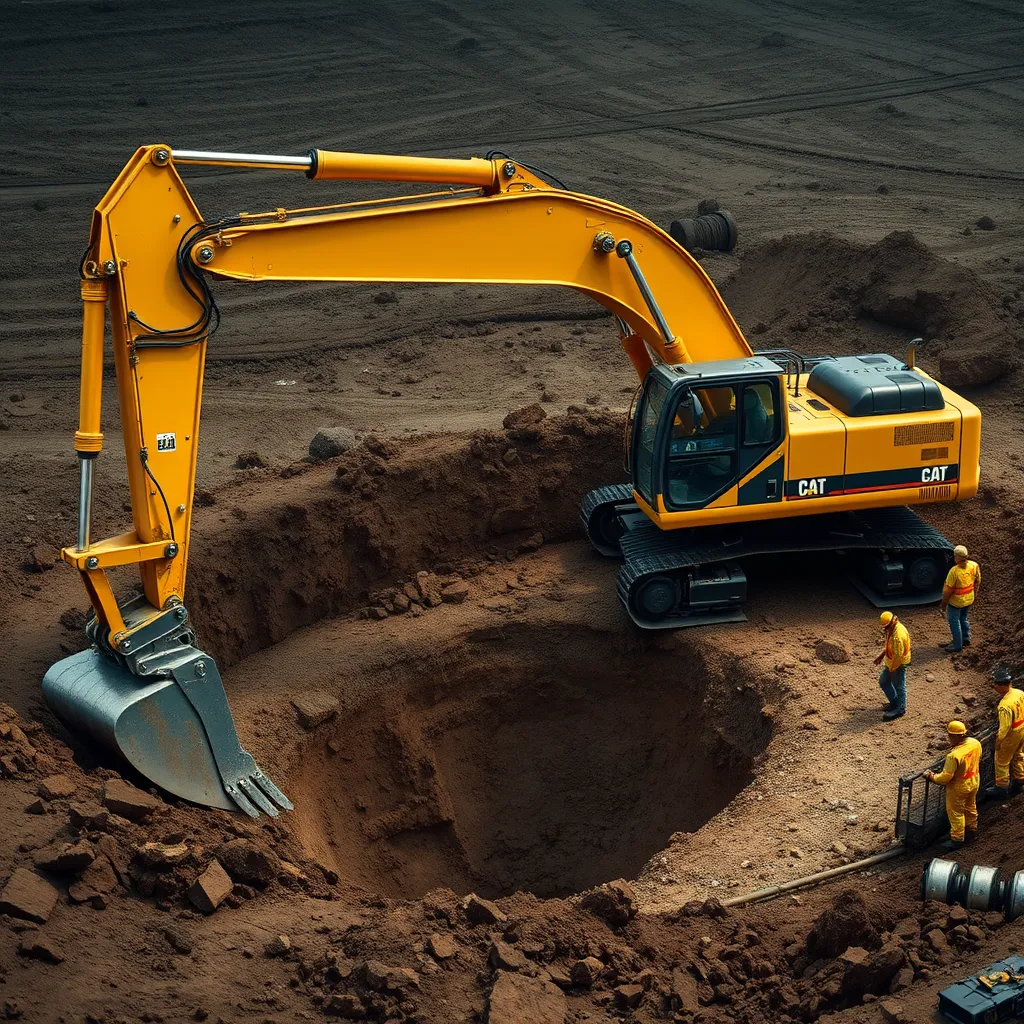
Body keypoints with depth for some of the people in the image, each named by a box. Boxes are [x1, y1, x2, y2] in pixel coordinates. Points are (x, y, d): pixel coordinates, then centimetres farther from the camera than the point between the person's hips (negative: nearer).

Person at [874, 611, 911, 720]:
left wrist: (891, 669, -17)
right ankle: (894, 702, 38)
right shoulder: (891, 628, -3)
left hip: (898, 665, -10)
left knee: (899, 686, 7)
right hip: (891, 662, 10)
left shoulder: (898, 635, -33)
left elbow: (898, 655, -28)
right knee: (883, 681, 22)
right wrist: (881, 656, 14)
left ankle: (900, 709, 24)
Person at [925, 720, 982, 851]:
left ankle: (957, 839, 27)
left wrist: (932, 777, -12)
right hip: (974, 782, 7)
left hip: (959, 787, -7)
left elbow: (946, 777, -28)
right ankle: (972, 832, 46)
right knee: (971, 808, 28)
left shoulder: (954, 756, -37)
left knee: (956, 813, 13)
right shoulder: (975, 743, -15)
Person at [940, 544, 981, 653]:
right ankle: (966, 639, 43)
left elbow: (948, 591, -23)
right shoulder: (974, 566, -15)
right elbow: (977, 581, 3)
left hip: (956, 602, -6)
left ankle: (957, 646, 25)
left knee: (954, 622, 14)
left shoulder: (954, 571, -32)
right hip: (969, 599, 6)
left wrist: (943, 606, -11)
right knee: (963, 619, 28)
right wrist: (975, 593, 20)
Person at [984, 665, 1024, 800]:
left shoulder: (1005, 705, -35)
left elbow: (1005, 727, -27)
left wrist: (998, 740, -12)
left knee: (1002, 761, 14)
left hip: (1011, 735, -8)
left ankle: (1001, 788, 28)